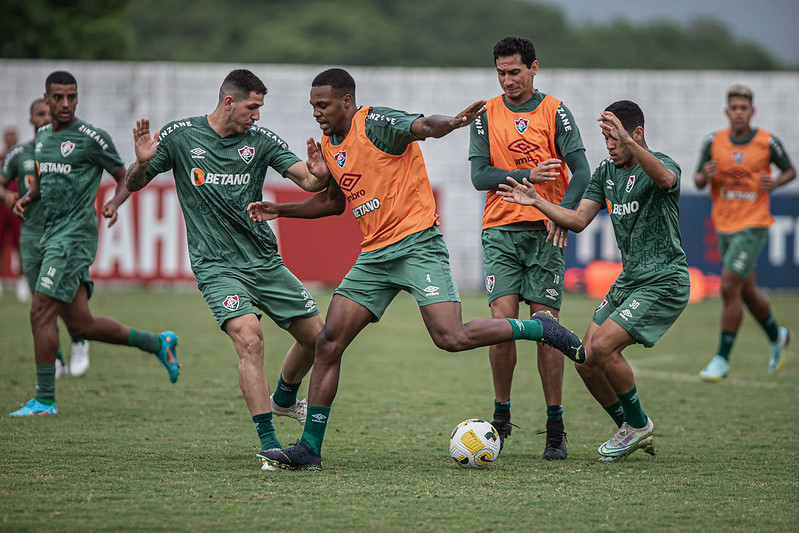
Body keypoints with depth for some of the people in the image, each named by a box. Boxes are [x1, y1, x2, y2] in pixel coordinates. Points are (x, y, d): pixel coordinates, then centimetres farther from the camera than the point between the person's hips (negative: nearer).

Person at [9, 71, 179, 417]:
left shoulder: (91, 138, -7)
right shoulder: (42, 136, 15)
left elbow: (126, 179, 0)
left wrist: (114, 203, -20)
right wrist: (27, 198, 8)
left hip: (75, 235, -8)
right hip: (52, 235, 8)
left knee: (41, 311, -14)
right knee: (81, 326, 9)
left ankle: (44, 400, -8)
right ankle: (159, 343, 25)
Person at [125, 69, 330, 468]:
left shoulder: (260, 140, 0)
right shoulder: (180, 136, -5)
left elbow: (309, 181, -4)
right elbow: (133, 184, 2)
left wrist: (320, 174, -28)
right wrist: (142, 163, -21)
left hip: (266, 262, 5)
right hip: (217, 267, -5)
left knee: (315, 334, 9)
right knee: (249, 339, -25)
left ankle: (284, 398, 40)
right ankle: (269, 444, -20)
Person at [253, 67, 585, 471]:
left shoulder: (375, 123, -10)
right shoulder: (328, 146, 16)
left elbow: (423, 126, -29)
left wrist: (452, 122, -52)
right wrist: (278, 210, 26)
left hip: (416, 244, -8)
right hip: (373, 256, 8)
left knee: (451, 338, -21)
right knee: (328, 342, 0)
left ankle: (540, 328, 2)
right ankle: (309, 449, 4)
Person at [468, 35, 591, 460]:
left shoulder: (554, 112, 3)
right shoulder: (486, 115, 8)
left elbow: (580, 172, -3)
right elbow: (479, 175, 0)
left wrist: (562, 212, -19)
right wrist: (529, 175, -12)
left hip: (545, 231, -1)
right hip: (500, 230, 1)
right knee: (503, 320, -11)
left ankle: (555, 429, 3)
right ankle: (501, 417, 5)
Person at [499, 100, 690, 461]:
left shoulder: (662, 165, -12)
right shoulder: (606, 172, 11)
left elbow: (665, 178, -39)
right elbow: (578, 220, 7)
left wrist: (630, 143, -54)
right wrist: (537, 202, -8)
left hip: (664, 283, -8)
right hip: (629, 280, 8)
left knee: (603, 346, -20)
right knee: (586, 360, 0)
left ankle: (638, 424, 1)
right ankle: (631, 431, 19)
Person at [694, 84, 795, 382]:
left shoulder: (767, 142, -8)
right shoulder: (713, 142, -2)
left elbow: (790, 171, 7)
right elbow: (698, 181, 4)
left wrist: (775, 183, -15)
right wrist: (705, 176, -20)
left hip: (754, 226, -4)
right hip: (724, 226, 4)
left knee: (729, 287, -15)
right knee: (747, 292, 15)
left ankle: (722, 359, -5)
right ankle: (777, 337, 42)